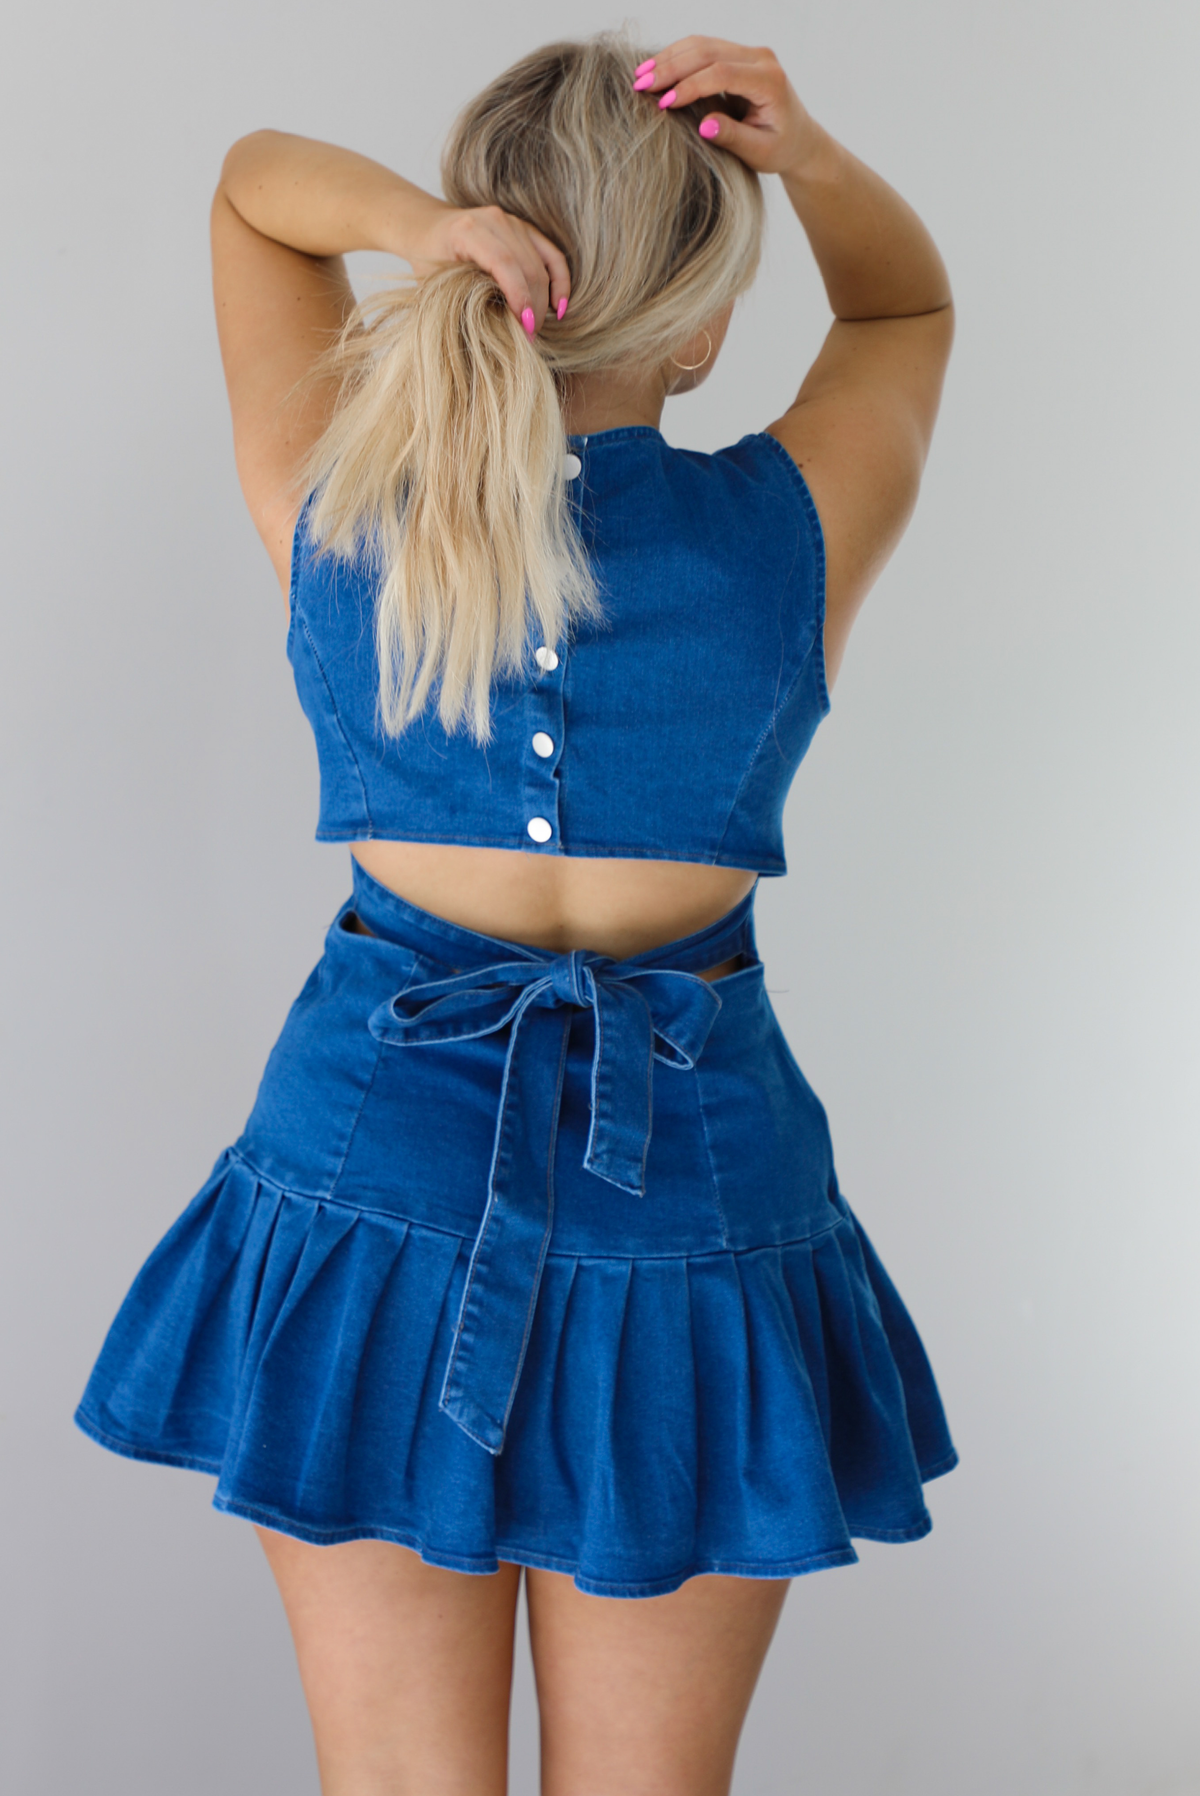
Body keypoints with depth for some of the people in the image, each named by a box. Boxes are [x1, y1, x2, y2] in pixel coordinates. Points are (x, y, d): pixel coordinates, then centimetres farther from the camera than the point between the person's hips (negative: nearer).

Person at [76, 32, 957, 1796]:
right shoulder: (792, 532, -10)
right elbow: (911, 303, 12)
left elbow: (253, 177, 10)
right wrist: (810, 163, -9)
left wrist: (406, 223, -12)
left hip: (376, 1145, 1)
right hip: (695, 1187, -1)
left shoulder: (333, 506, -7)